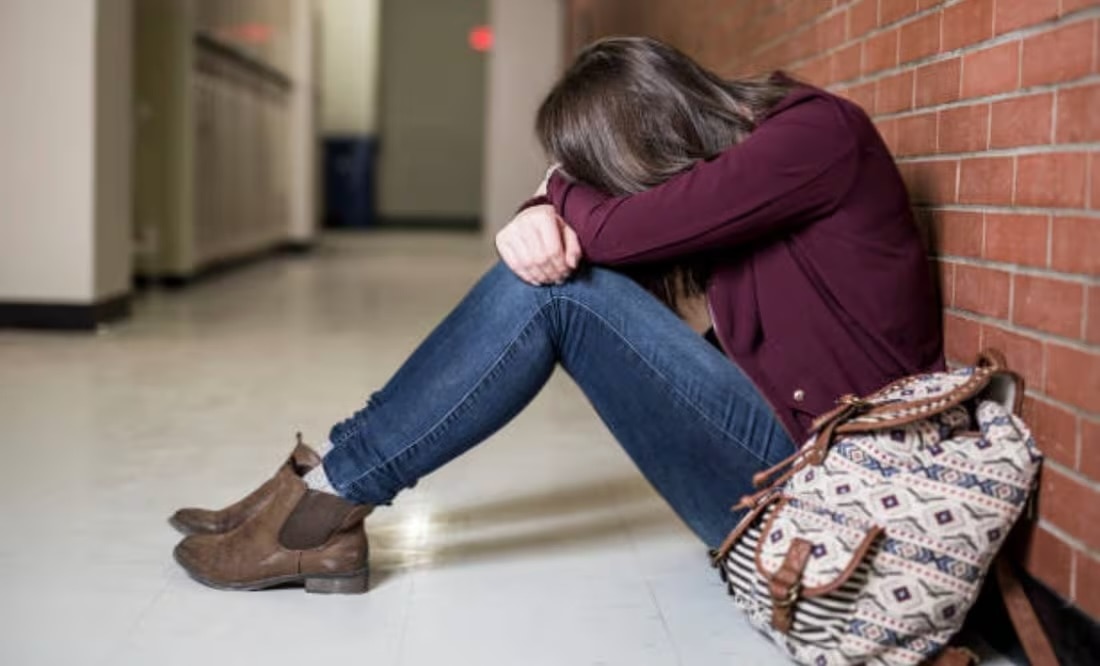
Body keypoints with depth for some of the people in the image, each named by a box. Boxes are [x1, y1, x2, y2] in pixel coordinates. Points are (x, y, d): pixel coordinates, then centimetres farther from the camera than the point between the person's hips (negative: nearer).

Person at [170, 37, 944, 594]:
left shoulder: (816, 129, -16)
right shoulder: (729, 147, 10)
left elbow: (615, 230, -22)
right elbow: (582, 229, 7)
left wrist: (564, 191, -1)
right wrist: (539, 217, -16)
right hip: (777, 453, 8)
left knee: (552, 292, -18)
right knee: (545, 262, -2)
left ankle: (330, 502, -11)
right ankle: (331, 488, -4)